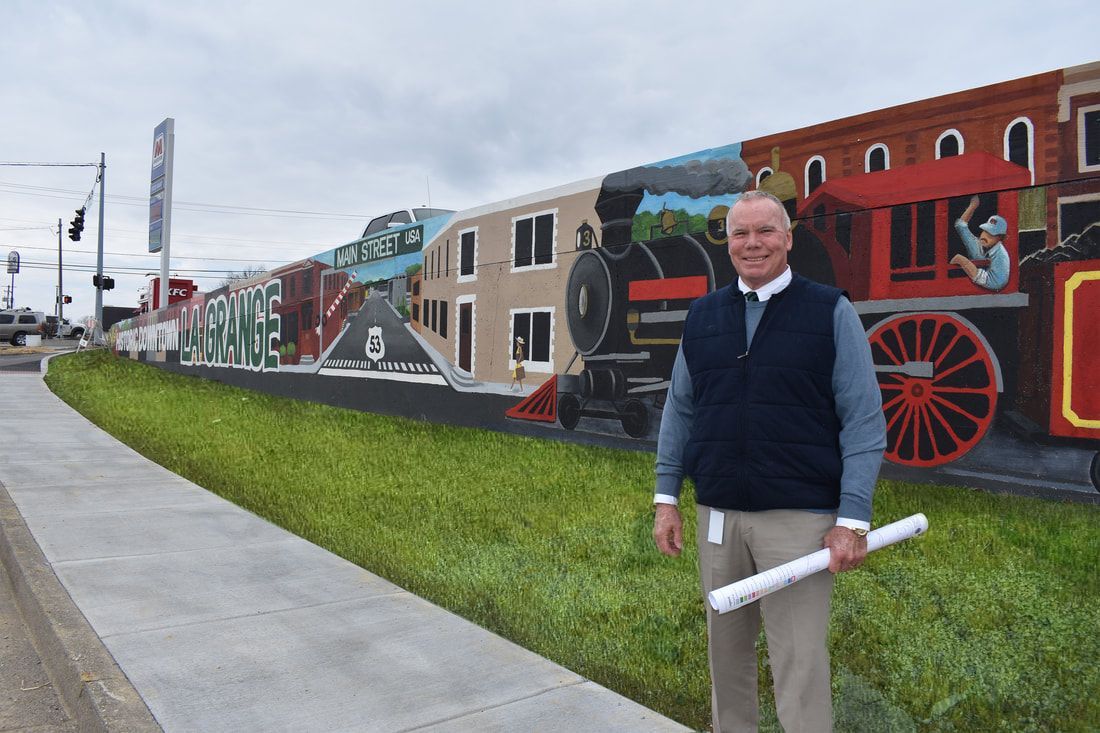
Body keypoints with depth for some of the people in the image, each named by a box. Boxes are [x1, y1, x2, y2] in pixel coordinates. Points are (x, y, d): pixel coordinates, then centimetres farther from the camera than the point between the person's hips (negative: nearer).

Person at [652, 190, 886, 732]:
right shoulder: (702, 316, 9)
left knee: (799, 666, 1)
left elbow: (864, 421, -5)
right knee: (726, 652, 16)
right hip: (716, 514, 4)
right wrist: (666, 497, 7)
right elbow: (679, 410, 11)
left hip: (798, 518, -4)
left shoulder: (831, 311, -2)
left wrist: (853, 519, -10)